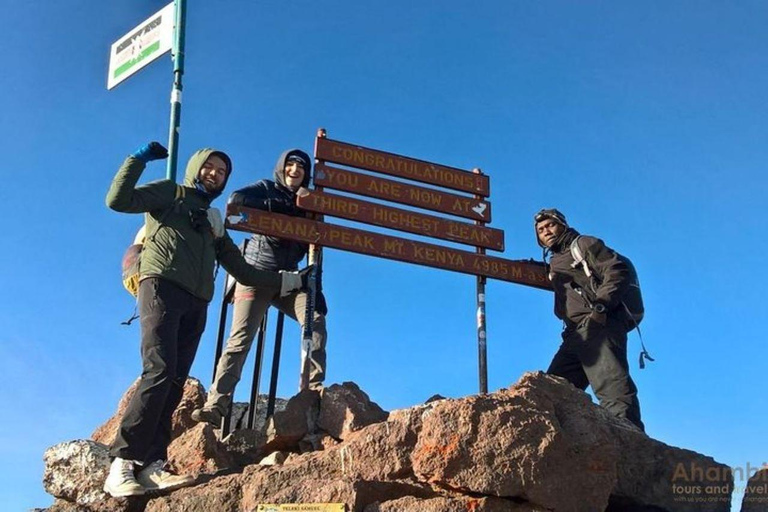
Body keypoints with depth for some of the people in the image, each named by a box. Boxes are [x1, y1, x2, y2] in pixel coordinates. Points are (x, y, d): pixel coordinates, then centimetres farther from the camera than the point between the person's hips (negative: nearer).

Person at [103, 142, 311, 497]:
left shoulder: (213, 222, 32)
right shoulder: (170, 193, 16)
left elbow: (243, 271, 30)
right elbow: (118, 200, 1)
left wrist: (292, 280, 28)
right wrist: (139, 159, 1)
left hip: (196, 304, 6)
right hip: (162, 286, -6)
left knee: (174, 383, -6)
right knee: (159, 371, -22)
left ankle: (151, 465, -11)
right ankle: (121, 464, -23)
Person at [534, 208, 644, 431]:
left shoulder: (584, 245, 8)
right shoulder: (554, 264, 31)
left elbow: (617, 272, -6)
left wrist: (600, 306, -19)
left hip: (598, 327, -8)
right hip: (575, 335, 9)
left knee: (613, 390, -21)